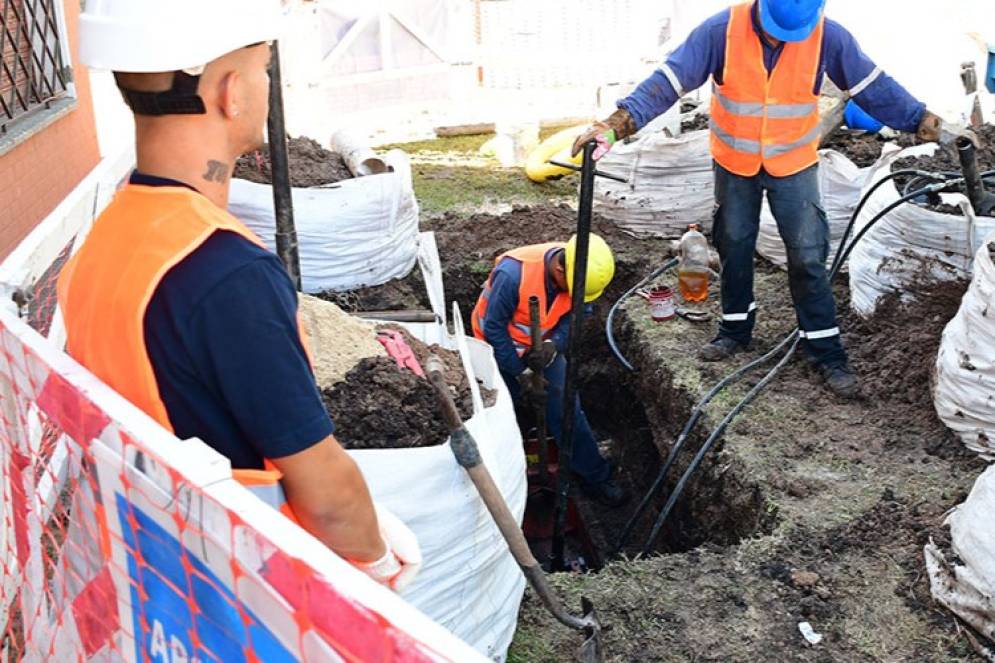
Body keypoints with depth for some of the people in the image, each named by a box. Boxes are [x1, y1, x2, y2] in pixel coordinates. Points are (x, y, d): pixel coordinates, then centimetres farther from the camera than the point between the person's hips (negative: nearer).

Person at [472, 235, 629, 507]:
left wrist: (553, 346, -29)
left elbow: (570, 317, -8)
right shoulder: (512, 274, -37)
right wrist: (520, 373, -20)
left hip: (542, 348, 4)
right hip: (500, 348, -4)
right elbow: (494, 328, -26)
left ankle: (595, 477, 12)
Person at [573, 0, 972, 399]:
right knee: (734, 249, 14)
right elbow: (670, 79, -24)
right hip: (734, 164, 1)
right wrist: (619, 123, -34)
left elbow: (872, 86, -8)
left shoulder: (827, 36, -18)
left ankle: (827, 353, 10)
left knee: (808, 258, -1)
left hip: (794, 165, -1)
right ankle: (735, 330, 34)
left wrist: (926, 123, -9)